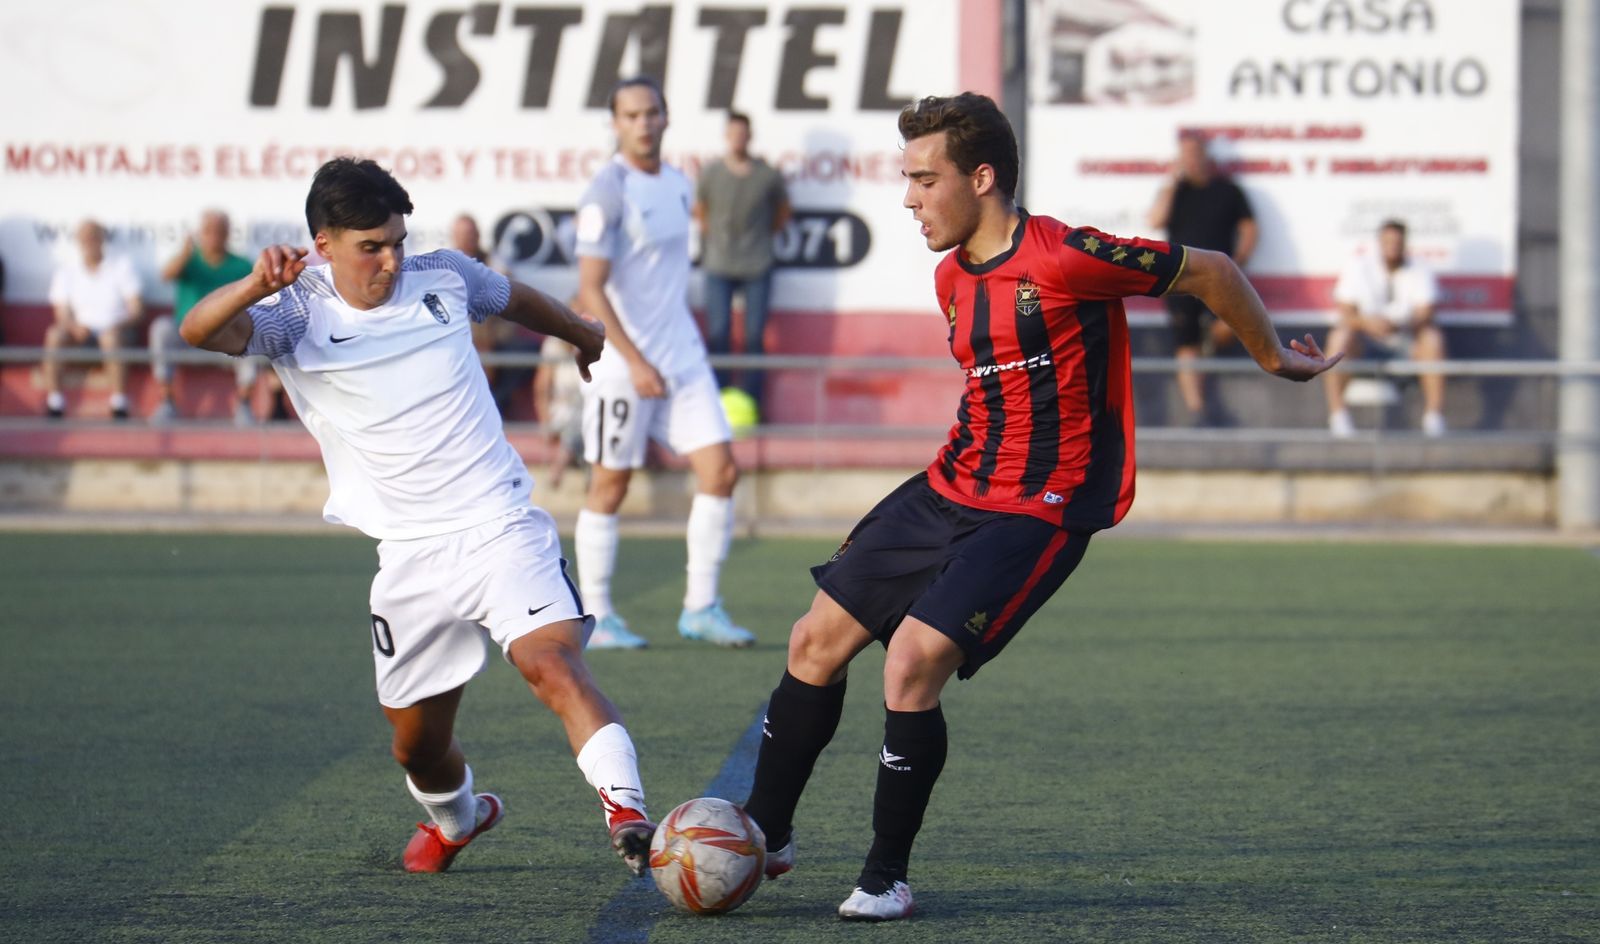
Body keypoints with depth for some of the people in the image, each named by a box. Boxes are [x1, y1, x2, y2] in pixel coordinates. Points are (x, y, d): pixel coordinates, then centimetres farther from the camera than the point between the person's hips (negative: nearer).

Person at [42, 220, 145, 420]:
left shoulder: (122, 267, 5)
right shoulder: (65, 272, 10)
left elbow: (137, 309, 0)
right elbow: (62, 315, 3)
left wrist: (122, 323, -22)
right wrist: (75, 326, -21)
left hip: (116, 329, -2)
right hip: (81, 332, 2)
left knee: (111, 335, -38)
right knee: (54, 334, -31)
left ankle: (119, 404, -40)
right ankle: (54, 402, -35)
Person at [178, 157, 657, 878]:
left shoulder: (442, 277, 4)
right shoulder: (298, 317, -4)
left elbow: (514, 299, 27)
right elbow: (197, 331, -22)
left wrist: (584, 335, 46)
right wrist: (257, 286, -43)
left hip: (501, 528, -1)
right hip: (411, 559, 1)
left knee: (552, 662, -27)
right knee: (418, 744, 12)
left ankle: (628, 817, -37)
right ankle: (457, 820, 45)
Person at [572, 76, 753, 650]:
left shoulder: (677, 185, 10)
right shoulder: (607, 193, -13)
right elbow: (590, 290, -18)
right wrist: (637, 363, -22)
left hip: (682, 359, 7)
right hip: (621, 365, -7)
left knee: (720, 472, -1)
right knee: (610, 486, 1)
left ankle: (701, 608, 8)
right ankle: (596, 618, 11)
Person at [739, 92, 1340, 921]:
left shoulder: (1063, 259, -18)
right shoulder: (952, 279, 7)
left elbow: (1210, 273, -8)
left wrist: (1275, 359, 6)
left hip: (1038, 511, -8)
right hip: (950, 488, 8)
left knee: (914, 659, -21)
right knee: (818, 639, 6)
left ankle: (887, 877, -6)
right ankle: (764, 832, 23)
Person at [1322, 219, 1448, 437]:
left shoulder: (1419, 272, -1)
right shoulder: (1358, 268, -1)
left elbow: (1424, 315, -14)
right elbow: (1345, 313, -9)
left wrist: (1396, 325, -36)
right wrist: (1366, 322, -33)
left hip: (1405, 340, 1)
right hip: (1366, 338, -1)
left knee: (1433, 338, -30)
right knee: (1339, 338, -33)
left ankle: (1434, 417, -30)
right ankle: (1337, 415, -30)